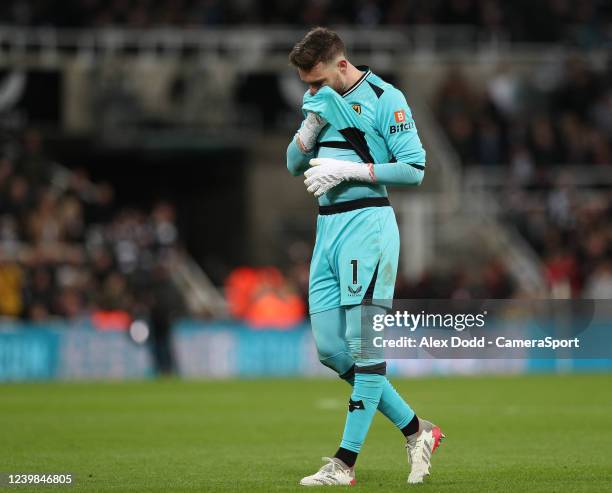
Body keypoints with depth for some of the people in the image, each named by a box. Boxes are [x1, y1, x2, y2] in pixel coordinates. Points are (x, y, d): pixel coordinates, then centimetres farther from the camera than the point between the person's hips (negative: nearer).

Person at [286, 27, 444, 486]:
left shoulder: (385, 99, -7)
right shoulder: (320, 100, 15)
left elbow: (415, 169, -10)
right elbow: (294, 164, 16)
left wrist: (349, 170, -15)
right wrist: (312, 124, -2)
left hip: (366, 223, -8)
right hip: (328, 227, 8)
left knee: (363, 343, -9)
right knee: (330, 349, 5)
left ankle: (346, 462, -10)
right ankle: (416, 430, 15)